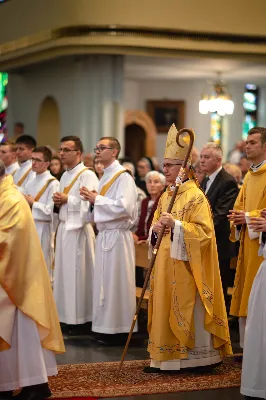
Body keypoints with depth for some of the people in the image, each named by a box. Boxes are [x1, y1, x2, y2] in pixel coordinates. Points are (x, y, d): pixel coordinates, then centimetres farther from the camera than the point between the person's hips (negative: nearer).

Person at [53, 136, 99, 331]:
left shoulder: (87, 175, -10)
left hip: (79, 229, -9)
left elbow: (89, 203, -20)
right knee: (64, 271, 10)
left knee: (77, 272, -5)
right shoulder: (65, 176, 17)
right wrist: (58, 201, 3)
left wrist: (67, 199, -13)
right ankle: (65, 314, 17)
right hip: (64, 227, 9)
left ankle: (79, 317, 2)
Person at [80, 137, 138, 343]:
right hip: (104, 234, 9)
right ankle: (106, 328, 19)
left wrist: (97, 199, -16)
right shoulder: (106, 176, 15)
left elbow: (125, 207, -22)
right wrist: (94, 201, 2)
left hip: (117, 236, -9)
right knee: (104, 281, 11)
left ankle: (118, 329, 5)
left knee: (116, 282, -3)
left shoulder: (123, 176, -11)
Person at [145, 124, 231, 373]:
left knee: (188, 311, -2)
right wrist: (156, 229, -5)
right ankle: (165, 358, 15)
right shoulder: (165, 196, 13)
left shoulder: (196, 197, -11)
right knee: (165, 310, 8)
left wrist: (176, 225, -26)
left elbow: (204, 231, -17)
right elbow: (156, 226, 18)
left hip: (186, 265, -8)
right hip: (165, 264, 8)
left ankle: (200, 357, 9)